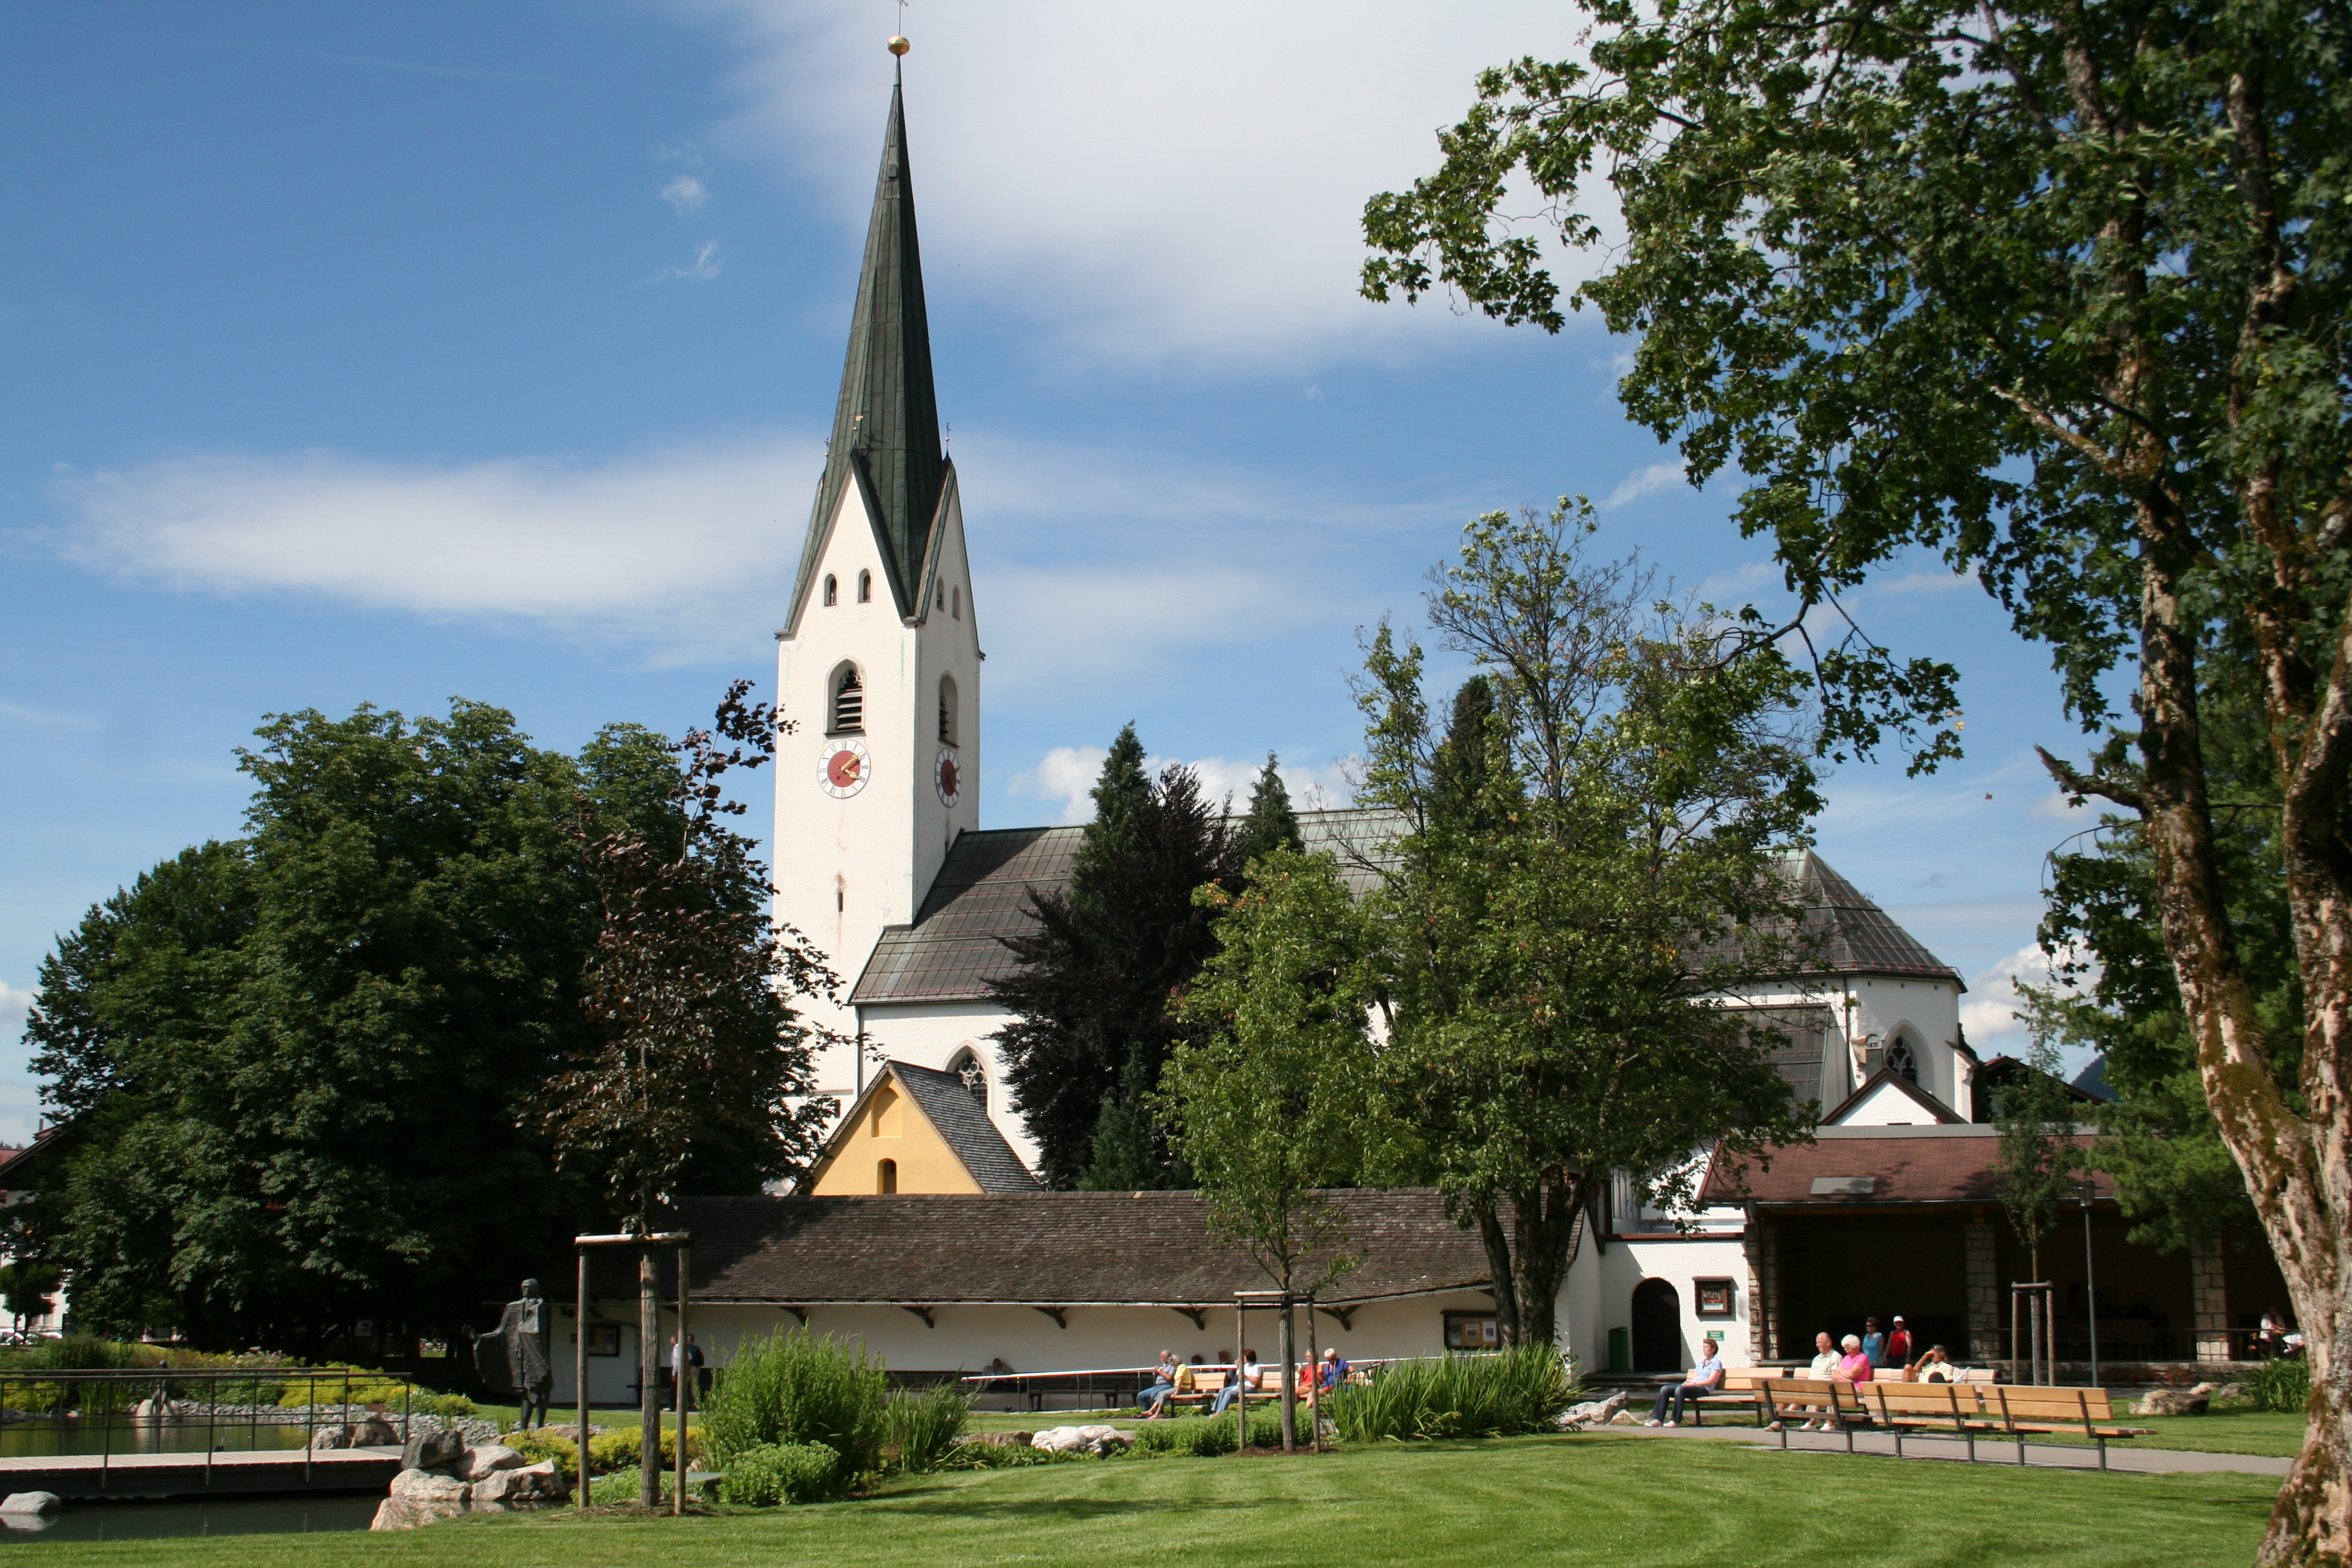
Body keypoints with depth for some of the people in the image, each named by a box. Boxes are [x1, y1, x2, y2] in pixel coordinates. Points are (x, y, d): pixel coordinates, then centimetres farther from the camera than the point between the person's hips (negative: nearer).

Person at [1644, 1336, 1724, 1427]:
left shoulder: (1716, 1362, 2)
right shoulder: (1701, 1362, 26)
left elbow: (1711, 1381, -10)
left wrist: (1693, 1383, -16)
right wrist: (1687, 1382, -4)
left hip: (1704, 1389, -8)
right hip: (1693, 1386, 8)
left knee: (1680, 1390, -36)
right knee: (1665, 1390, -11)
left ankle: (1676, 1421, -35)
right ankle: (1658, 1419, -19)